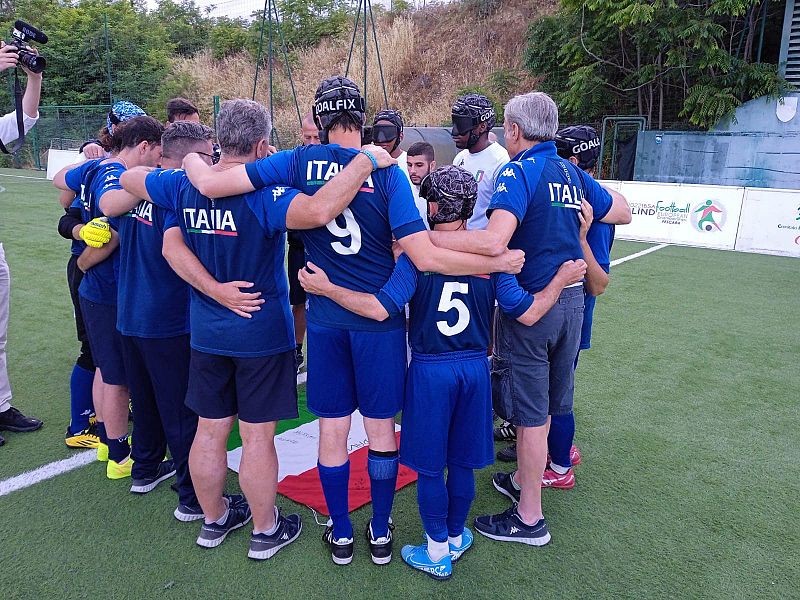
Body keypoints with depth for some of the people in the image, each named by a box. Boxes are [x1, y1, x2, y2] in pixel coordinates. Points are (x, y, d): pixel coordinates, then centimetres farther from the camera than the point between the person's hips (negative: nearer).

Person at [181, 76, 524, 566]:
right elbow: (425, 256, -19)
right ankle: (381, 533, 30)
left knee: (332, 429, 14)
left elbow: (210, 183, -10)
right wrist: (498, 263, -8)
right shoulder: (385, 171, -11)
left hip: (325, 319, 2)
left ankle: (341, 535, 30)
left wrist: (191, 159, 14)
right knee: (381, 428, 14)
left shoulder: (299, 162, -6)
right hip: (380, 319, -1)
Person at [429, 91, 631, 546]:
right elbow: (622, 213, 20)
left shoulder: (520, 171, -17)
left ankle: (530, 518, 17)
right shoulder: (573, 174, 7)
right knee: (544, 405, 21)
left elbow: (493, 241, -33)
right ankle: (523, 481, 41)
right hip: (571, 299, 8)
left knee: (531, 413, 3)